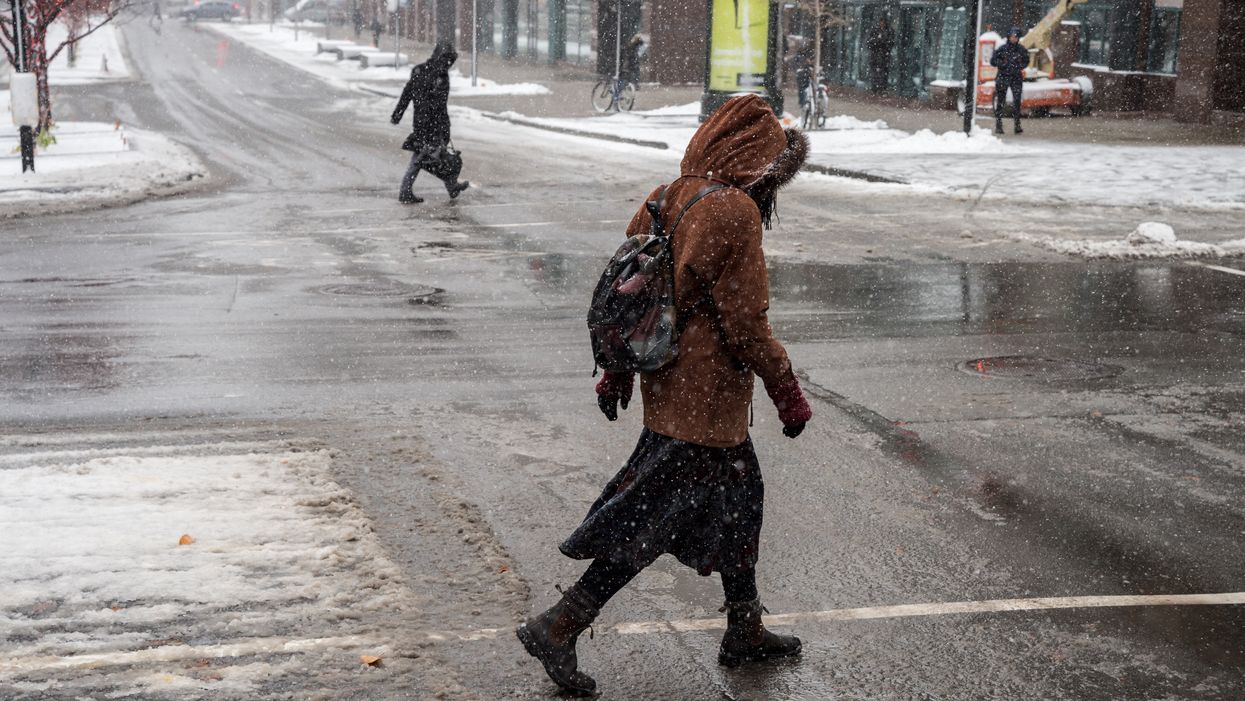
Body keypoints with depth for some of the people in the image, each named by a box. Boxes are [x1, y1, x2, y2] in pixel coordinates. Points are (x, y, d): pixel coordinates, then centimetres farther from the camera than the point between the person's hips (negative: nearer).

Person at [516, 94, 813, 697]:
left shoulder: (665, 200, 6)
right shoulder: (735, 212, -19)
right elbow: (745, 324, -20)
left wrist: (617, 374, 21)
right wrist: (789, 395, -9)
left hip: (667, 385, 9)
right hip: (706, 400, -9)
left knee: (740, 496, 22)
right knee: (653, 523, -1)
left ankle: (745, 632, 35)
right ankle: (558, 628, 3)